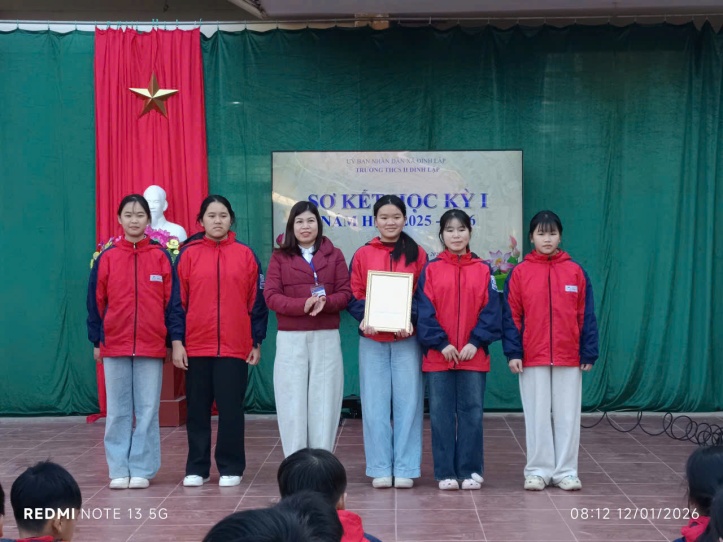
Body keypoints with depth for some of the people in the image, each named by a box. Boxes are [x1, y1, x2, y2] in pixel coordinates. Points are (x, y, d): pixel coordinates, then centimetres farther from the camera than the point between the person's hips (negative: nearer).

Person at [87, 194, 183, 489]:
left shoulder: (161, 256, 2)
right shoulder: (107, 257, 4)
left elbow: (172, 300, 2)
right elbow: (96, 301, 6)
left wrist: (176, 338, -3)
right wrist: (96, 341, 4)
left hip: (151, 346, -1)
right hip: (114, 347, 1)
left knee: (147, 411, 3)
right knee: (118, 412, 6)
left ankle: (142, 469, 11)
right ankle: (119, 470, 13)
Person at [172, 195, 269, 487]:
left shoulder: (245, 255, 4)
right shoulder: (188, 254, 3)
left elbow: (257, 302, 5)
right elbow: (178, 301, 3)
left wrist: (257, 342, 3)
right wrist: (176, 342, -2)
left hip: (235, 347, 0)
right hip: (196, 347, 1)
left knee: (231, 408, 3)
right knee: (197, 409, 7)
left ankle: (231, 468, 13)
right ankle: (196, 468, 17)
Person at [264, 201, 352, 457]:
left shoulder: (334, 255, 9)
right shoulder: (279, 257, 6)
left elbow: (345, 294, 2)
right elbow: (271, 296, -4)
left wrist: (326, 302, -19)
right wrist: (302, 305, -21)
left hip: (327, 339, 1)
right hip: (290, 340, -1)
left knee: (324, 401, 1)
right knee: (292, 403, -1)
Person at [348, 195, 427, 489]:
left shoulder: (417, 254, 5)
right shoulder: (363, 255, 6)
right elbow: (353, 296, 5)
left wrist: (412, 320, -14)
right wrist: (363, 318, -14)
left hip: (407, 338, -1)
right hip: (372, 339, 1)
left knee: (408, 402, 2)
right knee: (375, 404, 3)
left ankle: (405, 468, 9)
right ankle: (380, 468, 10)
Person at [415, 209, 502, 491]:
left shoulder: (483, 271, 5)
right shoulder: (430, 270, 3)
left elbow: (491, 311, 0)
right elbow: (424, 311, -3)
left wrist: (476, 342, -11)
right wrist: (441, 343, -12)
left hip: (474, 356, 0)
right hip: (438, 355, 0)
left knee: (471, 412, 4)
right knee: (441, 414, 3)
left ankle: (470, 470, 13)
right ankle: (445, 473, 11)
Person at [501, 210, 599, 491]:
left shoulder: (575, 271, 3)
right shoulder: (519, 272, 0)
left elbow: (586, 316, 3)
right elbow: (511, 315, -1)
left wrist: (588, 354, 0)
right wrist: (513, 352, -8)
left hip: (569, 358, 1)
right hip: (532, 358, -1)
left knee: (567, 415, 6)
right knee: (537, 416, 6)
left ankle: (566, 471, 15)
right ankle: (538, 470, 15)